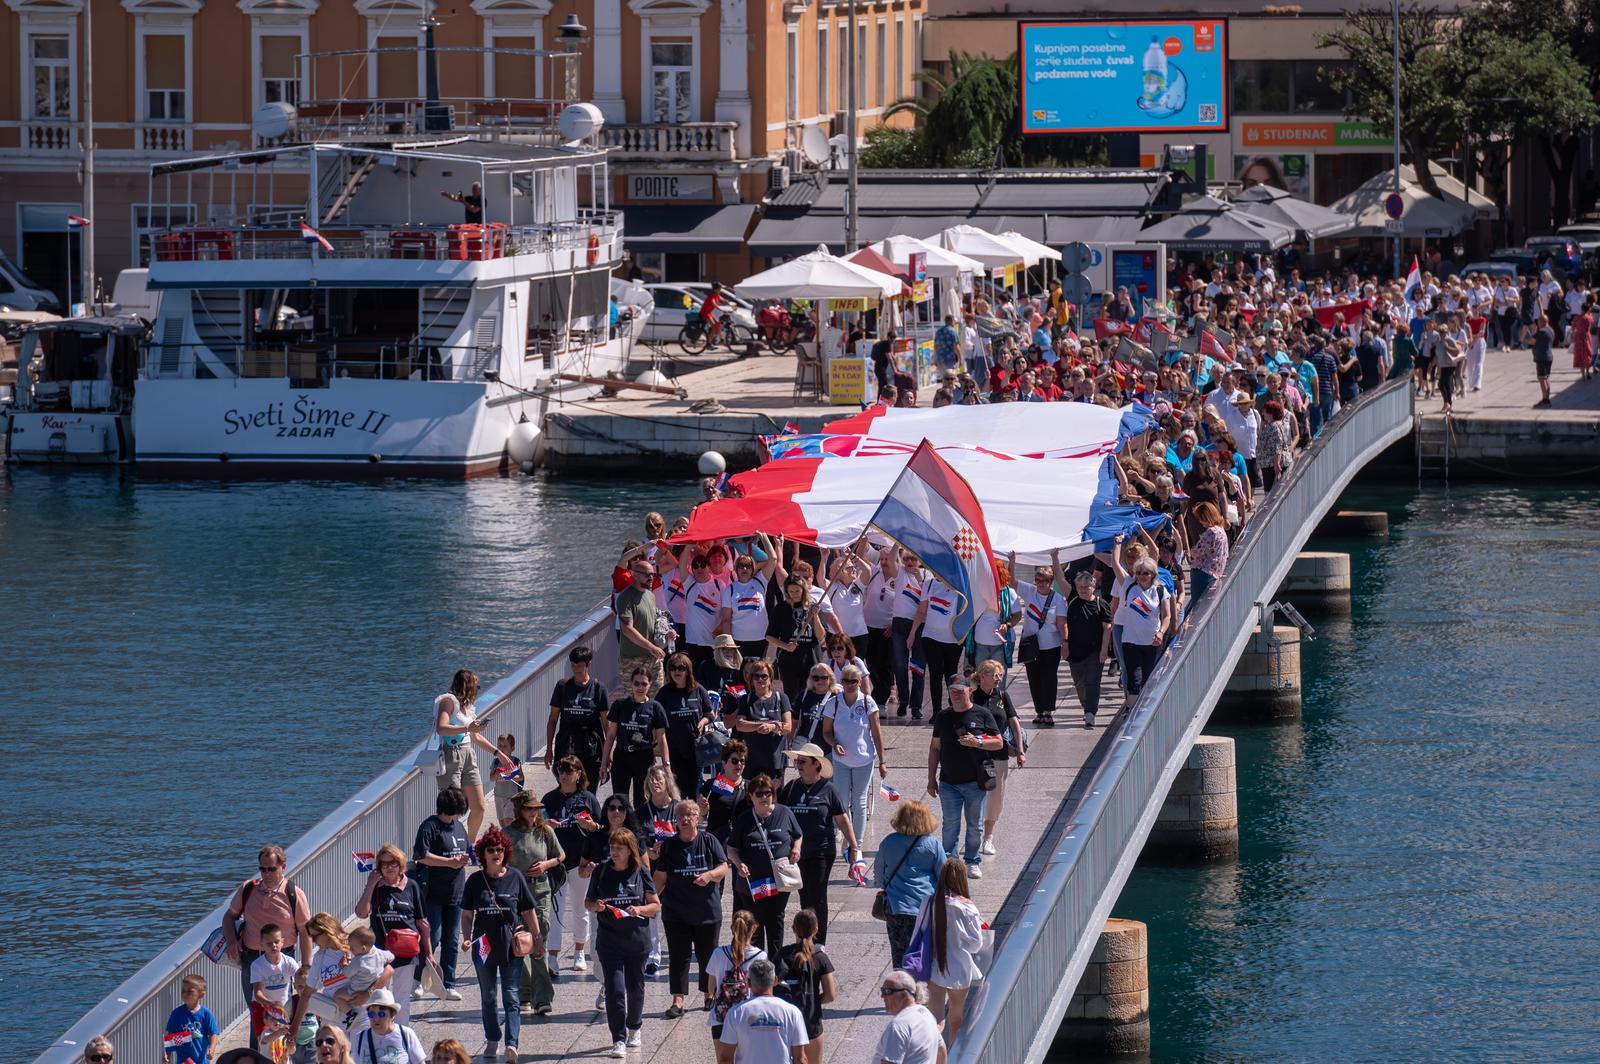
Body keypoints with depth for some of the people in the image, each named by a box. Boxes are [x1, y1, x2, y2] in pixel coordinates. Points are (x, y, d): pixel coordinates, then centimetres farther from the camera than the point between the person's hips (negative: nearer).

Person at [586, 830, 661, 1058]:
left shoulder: (640, 873, -1)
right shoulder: (601, 872, 0)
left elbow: (656, 905, 3)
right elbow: (588, 903, 10)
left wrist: (639, 910, -16)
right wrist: (596, 906, -13)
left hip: (637, 939, 1)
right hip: (609, 942, -1)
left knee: (635, 987, 14)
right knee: (614, 990, -10)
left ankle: (634, 1029, 37)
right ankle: (618, 1040, -7)